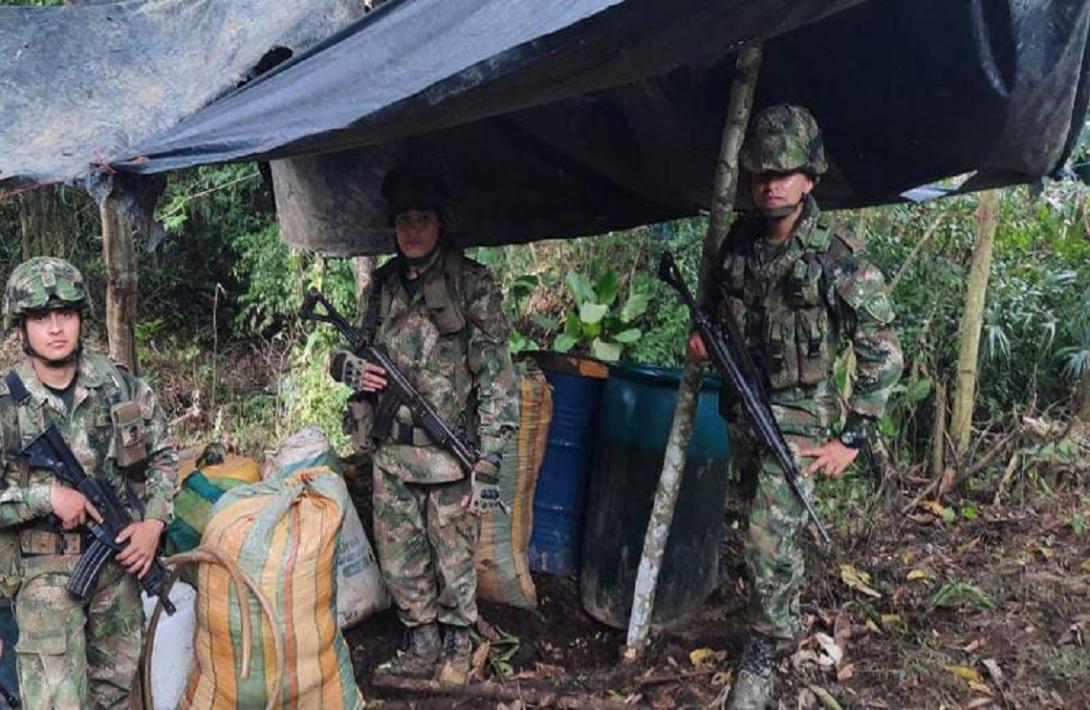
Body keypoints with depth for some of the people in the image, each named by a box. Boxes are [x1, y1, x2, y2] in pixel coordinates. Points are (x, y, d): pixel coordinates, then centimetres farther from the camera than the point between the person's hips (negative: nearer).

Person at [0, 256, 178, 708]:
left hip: (118, 558, 4)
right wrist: (45, 496, -21)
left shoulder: (121, 387, -2)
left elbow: (162, 455, 8)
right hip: (44, 572, -3)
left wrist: (154, 522, -5)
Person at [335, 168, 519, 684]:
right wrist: (359, 372, -4)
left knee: (454, 559, 8)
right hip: (391, 452, 5)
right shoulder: (383, 285, 8)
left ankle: (457, 649, 31)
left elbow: (496, 376, -11)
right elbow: (365, 349, 22)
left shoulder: (472, 285, -8)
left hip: (448, 453, -5)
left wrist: (488, 463, -16)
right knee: (399, 560, 13)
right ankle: (422, 648, 33)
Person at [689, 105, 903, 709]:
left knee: (770, 541, -12)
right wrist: (703, 332, -3)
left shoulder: (839, 261, -17)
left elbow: (883, 354, -13)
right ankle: (784, 615, 44)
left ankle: (765, 650, 7)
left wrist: (852, 437, -14)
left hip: (797, 419, -6)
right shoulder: (739, 240, -1)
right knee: (763, 521, 21)